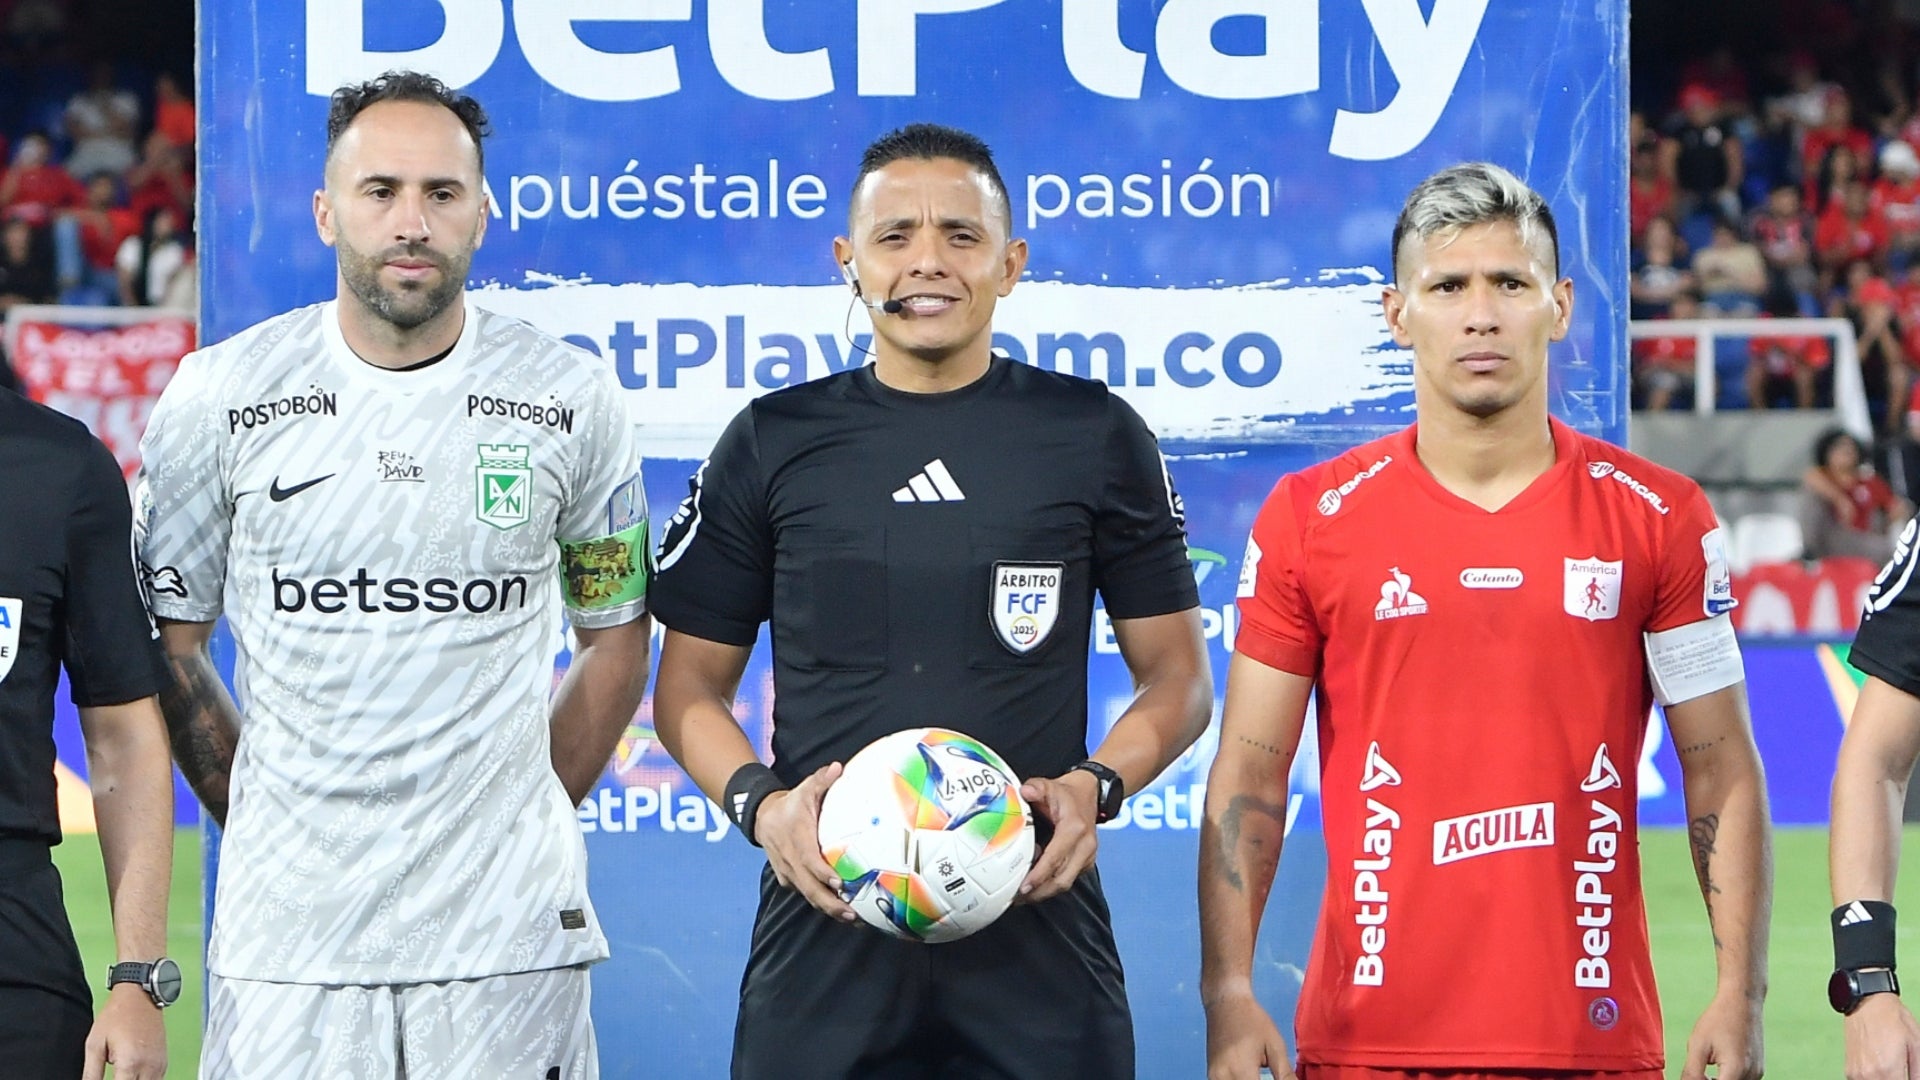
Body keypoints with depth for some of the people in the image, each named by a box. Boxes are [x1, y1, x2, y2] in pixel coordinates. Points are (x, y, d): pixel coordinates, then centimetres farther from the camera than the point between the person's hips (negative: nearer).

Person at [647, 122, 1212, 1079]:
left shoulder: (1096, 437, 7)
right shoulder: (773, 444, 8)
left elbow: (1177, 676, 10)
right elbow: (690, 686, 11)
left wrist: (1095, 785, -9)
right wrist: (759, 803, -8)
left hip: (1034, 920, 0)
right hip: (825, 920, 1)